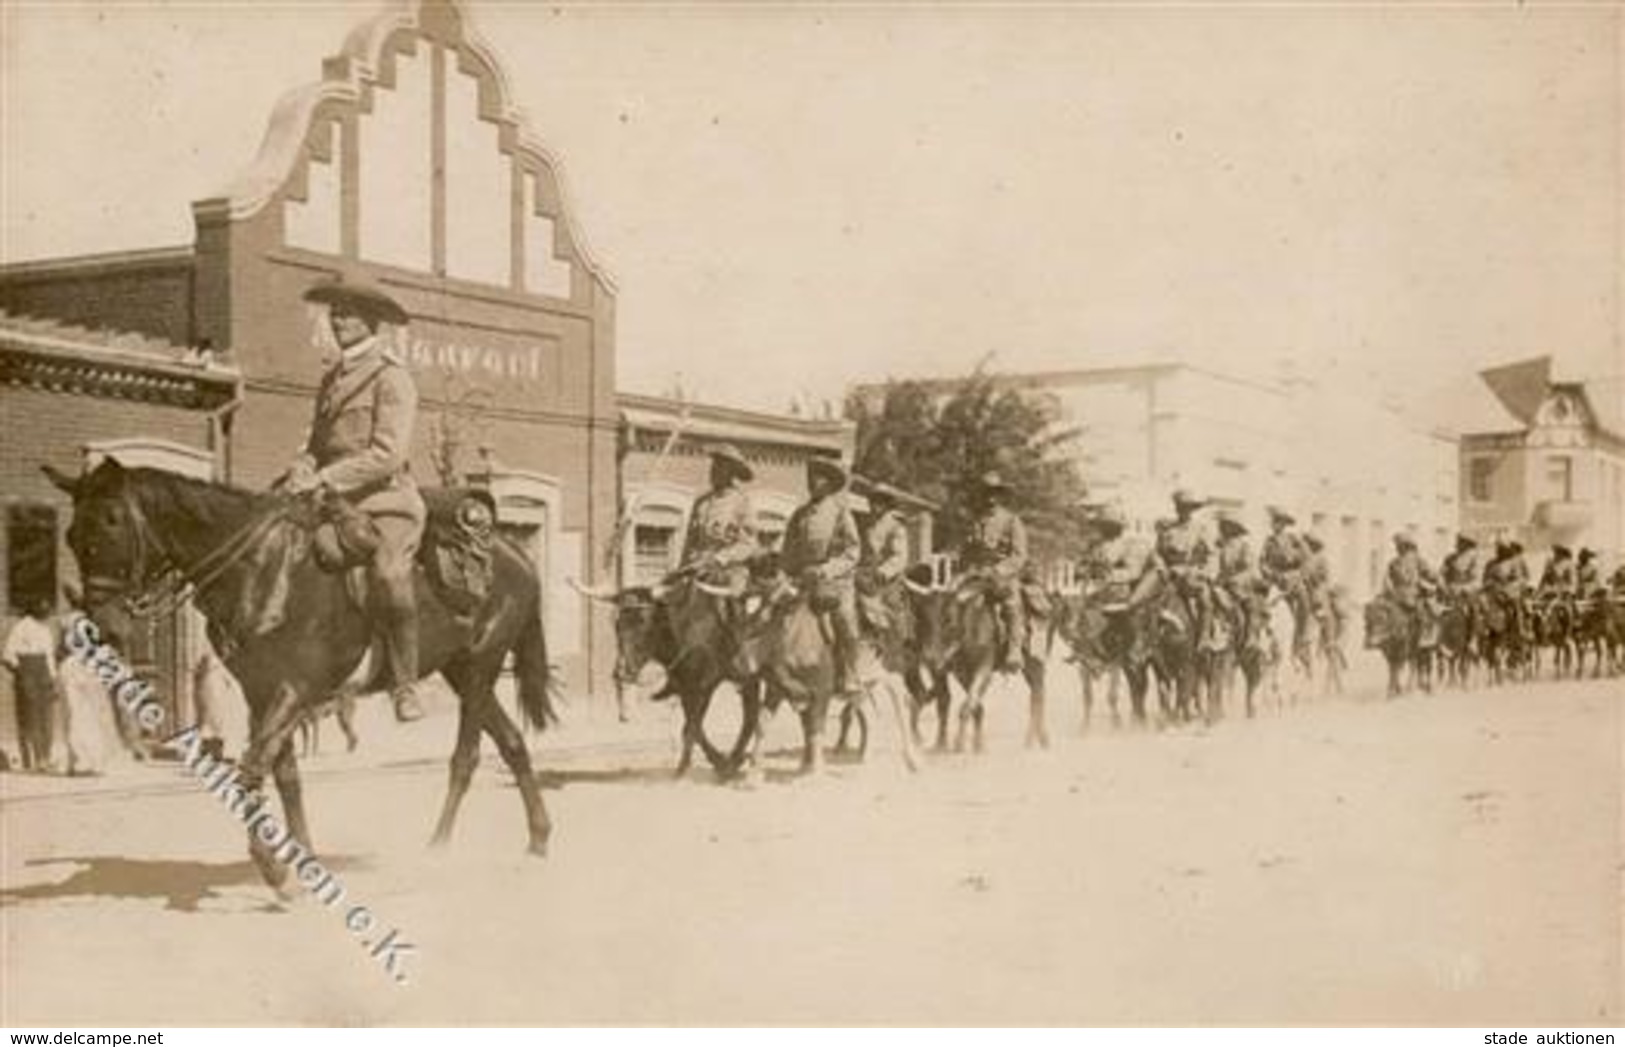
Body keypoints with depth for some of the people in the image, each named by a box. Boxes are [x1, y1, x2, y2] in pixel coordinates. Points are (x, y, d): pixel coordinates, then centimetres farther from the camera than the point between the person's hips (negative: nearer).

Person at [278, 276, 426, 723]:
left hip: (385, 501, -8)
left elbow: (387, 455, -14)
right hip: (332, 503, 8)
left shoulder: (391, 376, -4)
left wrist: (325, 478, -19)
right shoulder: (331, 379, 20)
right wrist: (300, 472, -2)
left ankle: (405, 684, -18)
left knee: (388, 574, -31)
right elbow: (318, 444, 21)